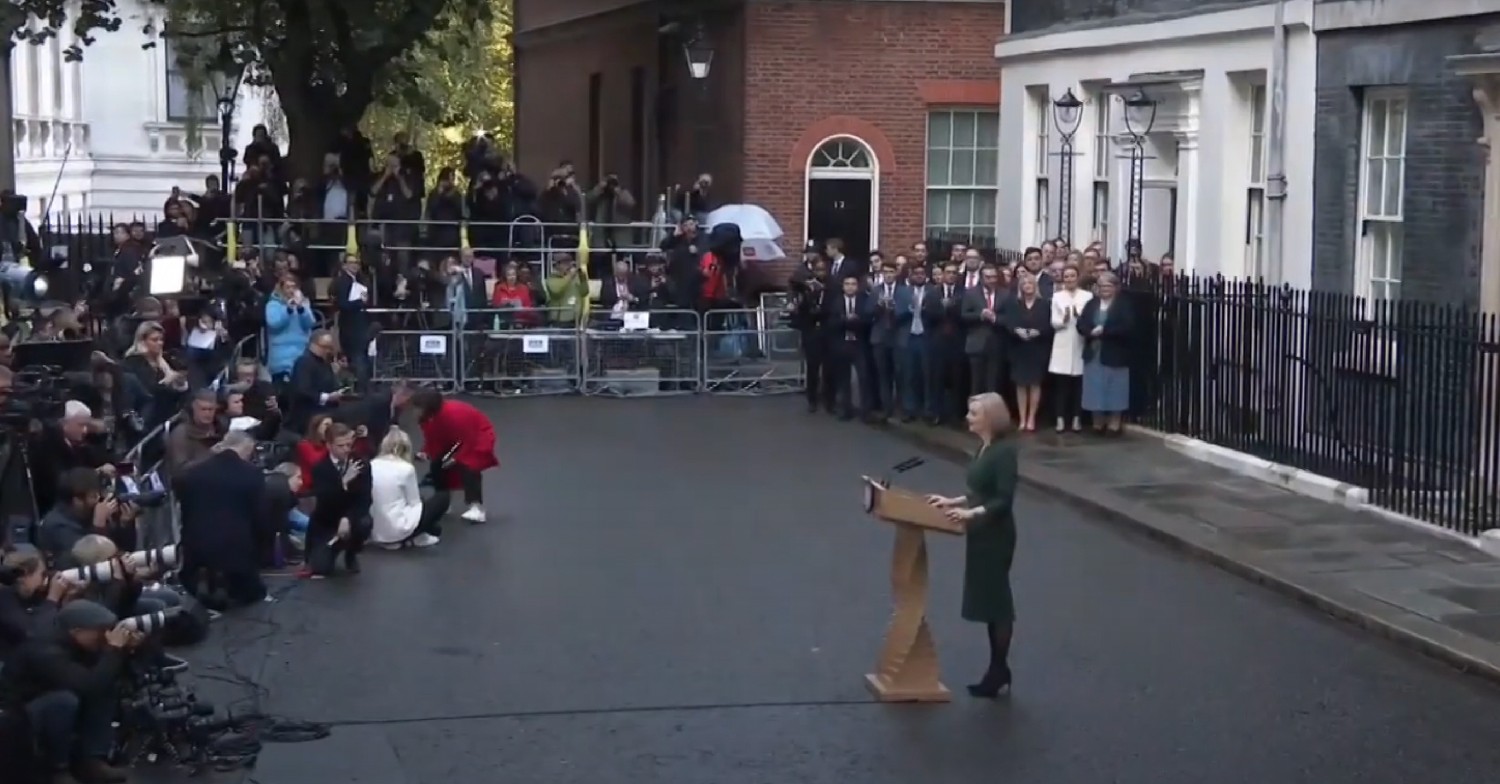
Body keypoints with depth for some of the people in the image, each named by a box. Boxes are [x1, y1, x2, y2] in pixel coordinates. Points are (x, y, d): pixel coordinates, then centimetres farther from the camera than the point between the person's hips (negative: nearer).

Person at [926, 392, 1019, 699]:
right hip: (981, 535, 9)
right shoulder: (984, 448, 9)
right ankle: (998, 670, 22)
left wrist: (970, 513, -30)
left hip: (995, 536, -9)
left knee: (996, 602, 0)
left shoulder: (1004, 451, -18)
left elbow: (1003, 501, -22)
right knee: (987, 601, 14)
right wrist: (952, 502, 12)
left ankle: (999, 673, 9)